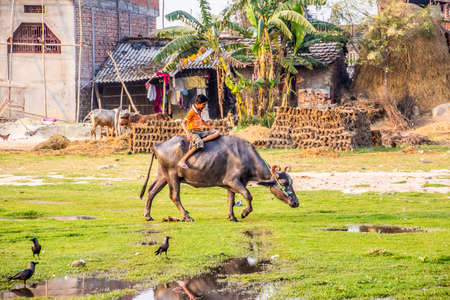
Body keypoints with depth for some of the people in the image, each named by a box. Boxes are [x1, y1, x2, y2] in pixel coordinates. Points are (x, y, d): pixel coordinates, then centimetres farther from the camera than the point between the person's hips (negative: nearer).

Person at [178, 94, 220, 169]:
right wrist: (187, 134, -32)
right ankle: (182, 161, -33)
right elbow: (183, 123, -19)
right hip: (192, 132, -8)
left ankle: (196, 143, -22)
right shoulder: (192, 111, -11)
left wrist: (210, 127, 29)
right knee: (199, 144, -37)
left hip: (199, 132, 8)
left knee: (217, 133, -6)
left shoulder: (199, 111, 14)